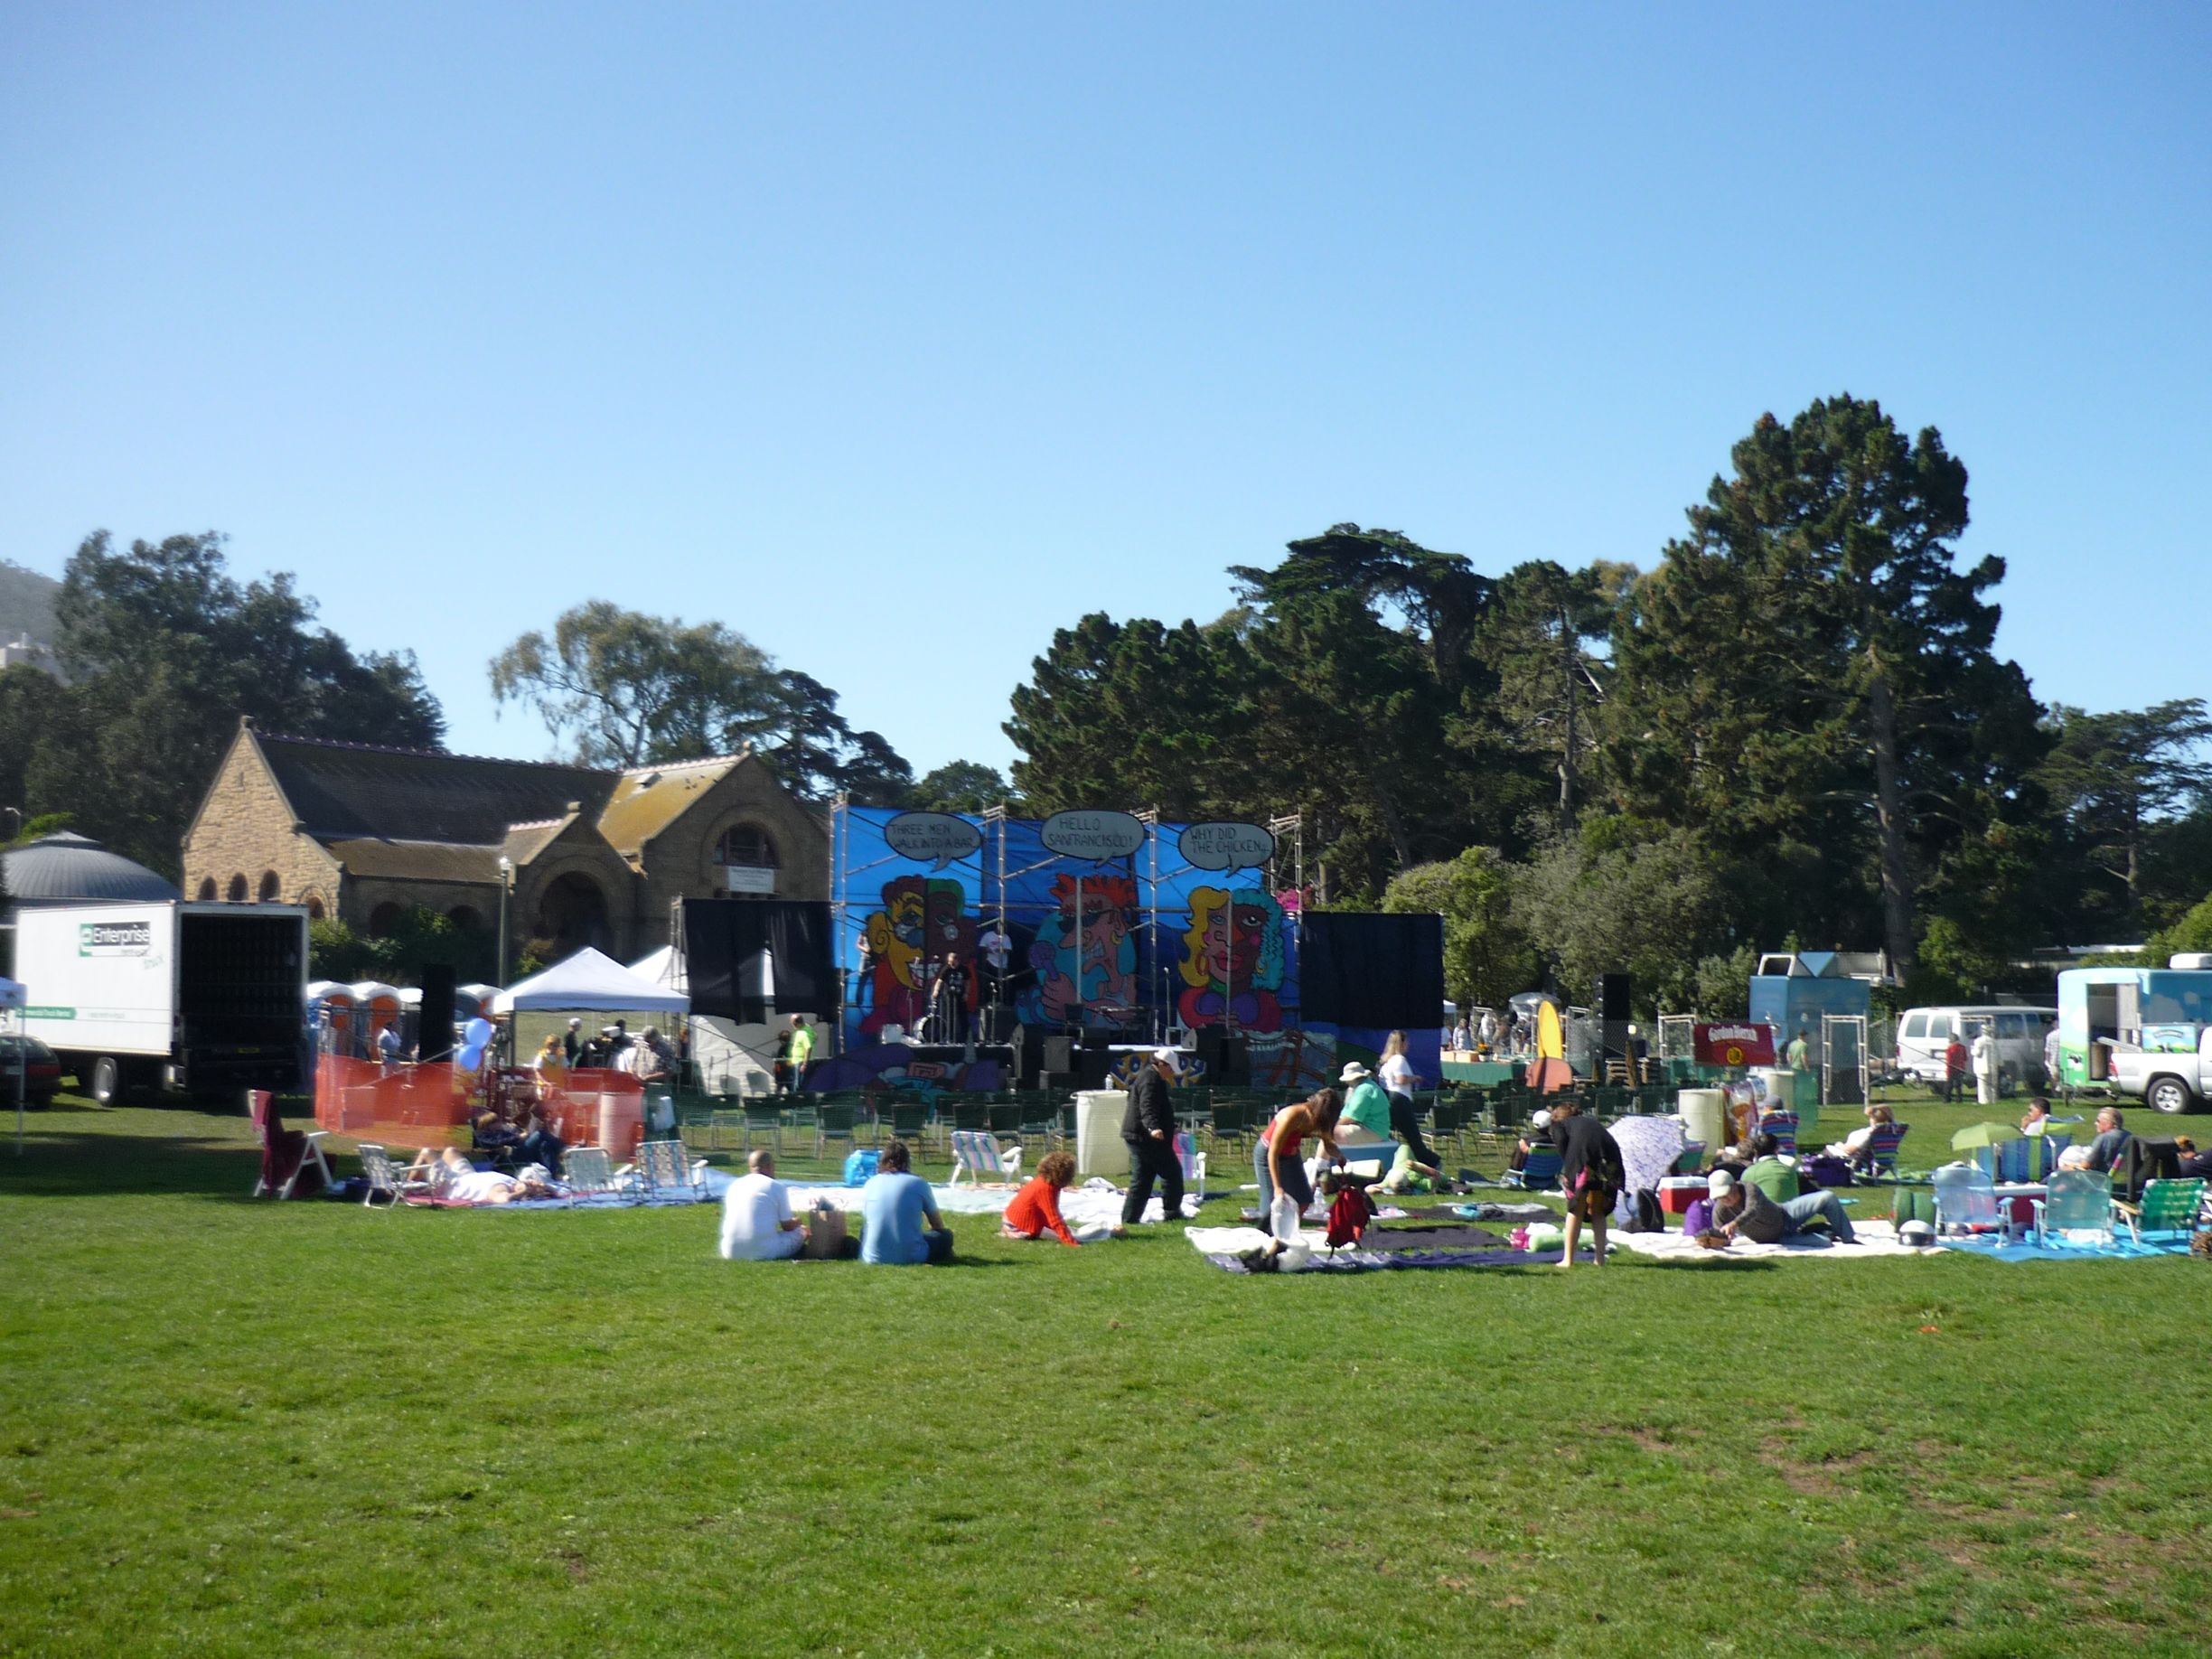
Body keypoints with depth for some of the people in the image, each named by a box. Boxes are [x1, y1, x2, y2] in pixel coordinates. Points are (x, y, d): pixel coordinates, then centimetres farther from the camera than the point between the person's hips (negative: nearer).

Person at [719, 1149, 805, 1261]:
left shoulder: (734, 1185, 15)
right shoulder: (777, 1186, 1)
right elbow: (788, 1227, 6)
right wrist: (796, 1221, 32)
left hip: (731, 1253, 4)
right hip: (765, 1252, -4)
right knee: (801, 1232, 19)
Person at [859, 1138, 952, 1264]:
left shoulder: (871, 1183, 6)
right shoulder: (918, 1183, -1)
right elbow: (938, 1224, 10)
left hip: (874, 1258, 4)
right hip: (910, 1257, -4)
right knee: (946, 1235, 21)